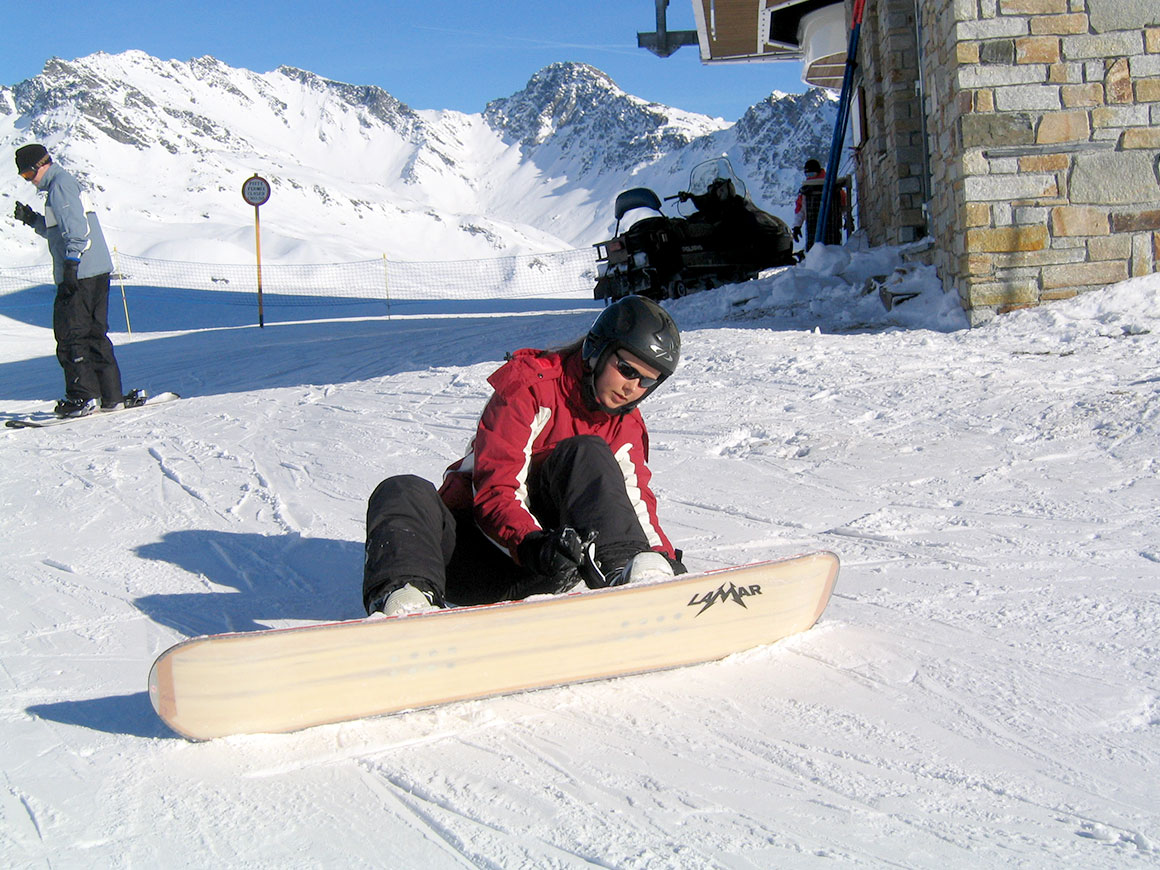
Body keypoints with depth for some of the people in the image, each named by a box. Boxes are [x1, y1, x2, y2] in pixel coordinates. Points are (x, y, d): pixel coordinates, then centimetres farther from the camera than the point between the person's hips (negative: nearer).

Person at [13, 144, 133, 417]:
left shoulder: (59, 185, -9)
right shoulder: (65, 182, 22)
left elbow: (76, 230, -19)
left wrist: (71, 265, -22)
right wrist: (33, 220, 15)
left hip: (80, 274, -10)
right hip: (98, 271, 10)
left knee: (69, 336, -5)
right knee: (94, 334, 11)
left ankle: (84, 397, -4)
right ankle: (111, 396, 12)